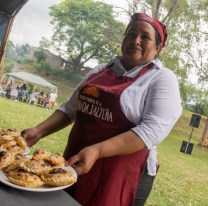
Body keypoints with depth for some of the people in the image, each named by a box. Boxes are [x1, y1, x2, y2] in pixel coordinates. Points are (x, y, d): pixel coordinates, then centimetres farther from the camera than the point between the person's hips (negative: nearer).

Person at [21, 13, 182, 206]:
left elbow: (154, 129, -20)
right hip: (75, 163, 5)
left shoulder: (163, 79, -8)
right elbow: (70, 108, 13)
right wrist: (39, 131, -2)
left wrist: (96, 151, -29)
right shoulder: (100, 70, 10)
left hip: (122, 176, -5)